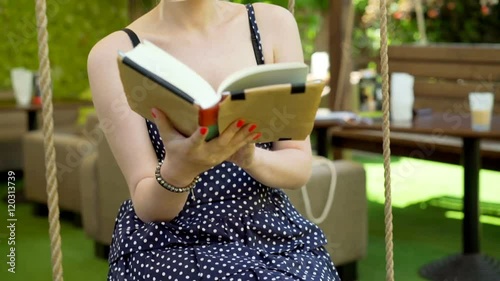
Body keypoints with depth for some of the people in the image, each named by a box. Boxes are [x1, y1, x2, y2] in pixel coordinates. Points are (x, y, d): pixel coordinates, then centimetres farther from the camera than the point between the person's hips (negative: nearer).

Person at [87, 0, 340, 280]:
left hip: (273, 235, 3)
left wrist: (250, 158, -22)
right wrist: (179, 169, -29)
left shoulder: (274, 23, 0)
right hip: (172, 246, -2)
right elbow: (146, 204, -8)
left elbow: (301, 167, -2)